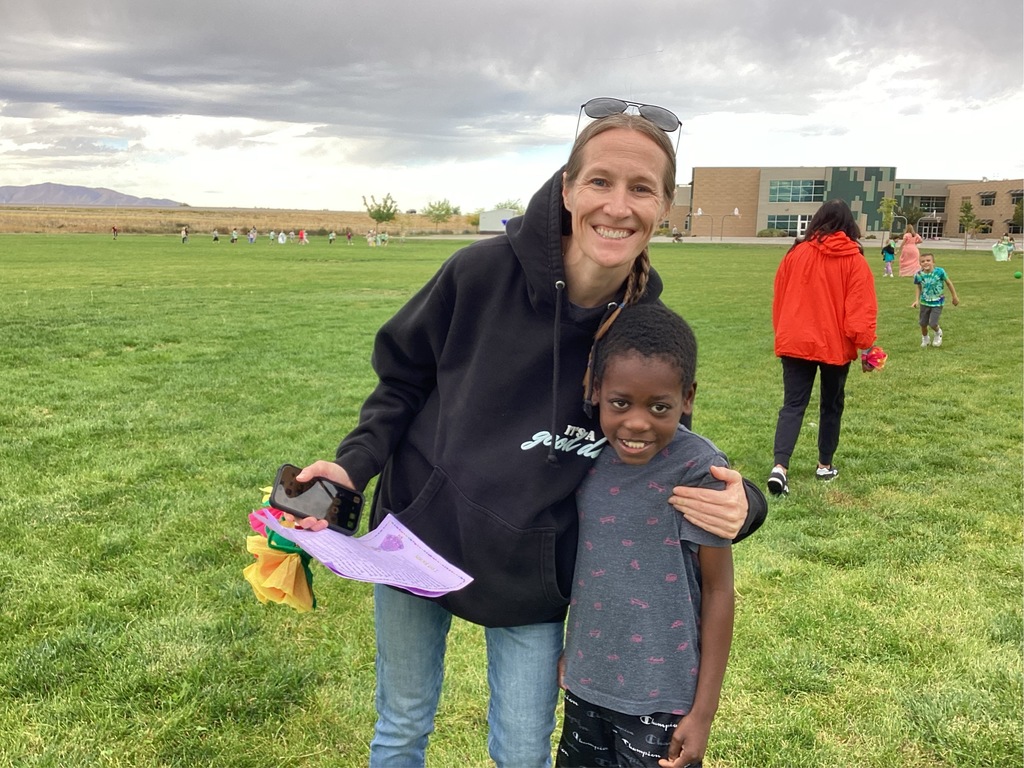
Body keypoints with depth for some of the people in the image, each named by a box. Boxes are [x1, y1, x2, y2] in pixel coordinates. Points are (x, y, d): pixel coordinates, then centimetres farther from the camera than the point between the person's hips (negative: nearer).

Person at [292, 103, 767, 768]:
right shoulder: (483, 271, -19)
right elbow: (406, 377, -3)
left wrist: (740, 504, -21)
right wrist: (355, 464, -17)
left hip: (531, 575, 0)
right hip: (418, 539, 0)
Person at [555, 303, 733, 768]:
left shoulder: (697, 470, -19)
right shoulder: (590, 456, -6)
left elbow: (718, 590, -12)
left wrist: (704, 710, -9)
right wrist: (568, 650, 15)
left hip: (661, 696, -5)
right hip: (586, 682, 5)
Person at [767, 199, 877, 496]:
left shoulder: (796, 253, 1)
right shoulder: (854, 261, -4)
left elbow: (779, 299, 8)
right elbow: (862, 308, -10)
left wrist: (782, 335, 20)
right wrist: (866, 347, -5)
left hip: (795, 342, 1)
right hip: (836, 345, -1)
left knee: (793, 404, 1)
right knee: (831, 405, 17)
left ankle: (780, 466, -16)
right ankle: (825, 465, 27)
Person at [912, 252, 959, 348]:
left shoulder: (939, 272, -19)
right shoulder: (918, 275, -13)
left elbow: (948, 283, -3)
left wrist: (954, 296, 6)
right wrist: (917, 300, -10)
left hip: (937, 303, -2)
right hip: (925, 303, 2)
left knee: (932, 323, -10)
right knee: (923, 323, 7)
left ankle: (938, 333, 25)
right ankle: (925, 339, 37)